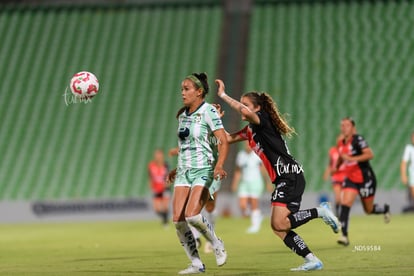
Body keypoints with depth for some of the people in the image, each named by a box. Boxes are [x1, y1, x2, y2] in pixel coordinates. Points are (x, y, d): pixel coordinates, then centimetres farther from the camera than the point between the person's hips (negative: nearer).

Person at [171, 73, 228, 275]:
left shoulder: (208, 112, -9)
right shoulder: (182, 115, 12)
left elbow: (223, 142, -14)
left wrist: (219, 165, -28)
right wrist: (178, 169, 23)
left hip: (204, 170, -7)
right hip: (184, 172, 7)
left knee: (192, 216, -22)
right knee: (178, 219, -7)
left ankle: (217, 245, 4)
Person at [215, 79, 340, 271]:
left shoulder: (263, 119, -7)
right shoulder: (251, 130, 21)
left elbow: (246, 112, -28)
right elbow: (228, 138, 28)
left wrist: (223, 95, -20)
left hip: (290, 176, -10)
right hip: (282, 180, 10)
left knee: (279, 224, -20)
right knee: (279, 227, 3)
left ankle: (320, 211, -9)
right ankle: (312, 261, 2)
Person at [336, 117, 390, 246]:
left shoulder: (358, 139, -17)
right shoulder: (341, 144, 6)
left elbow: (370, 154, -28)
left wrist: (351, 158, -32)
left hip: (365, 179, -6)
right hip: (350, 179, 6)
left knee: (369, 210, 7)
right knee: (345, 204, -16)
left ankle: (385, 209, 42)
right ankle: (344, 236, -17)